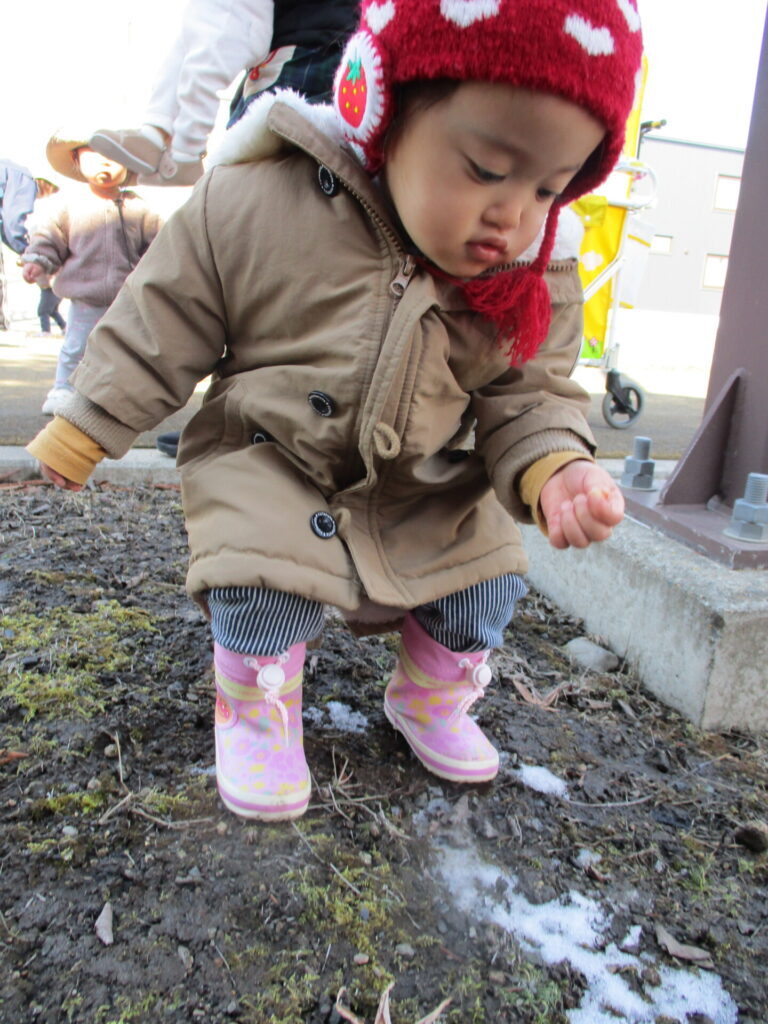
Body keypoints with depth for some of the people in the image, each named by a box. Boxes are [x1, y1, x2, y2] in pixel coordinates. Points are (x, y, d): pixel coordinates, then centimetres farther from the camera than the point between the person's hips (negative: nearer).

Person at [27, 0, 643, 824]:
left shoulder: (537, 287, -11)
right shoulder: (254, 207, -18)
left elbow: (529, 399, -2)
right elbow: (160, 330, -8)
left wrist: (552, 471, -25)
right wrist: (84, 430, -1)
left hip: (430, 494, 3)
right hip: (265, 468, -2)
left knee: (488, 585, -4)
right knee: (262, 580, -24)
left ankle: (431, 700, 27)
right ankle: (256, 713, 9)